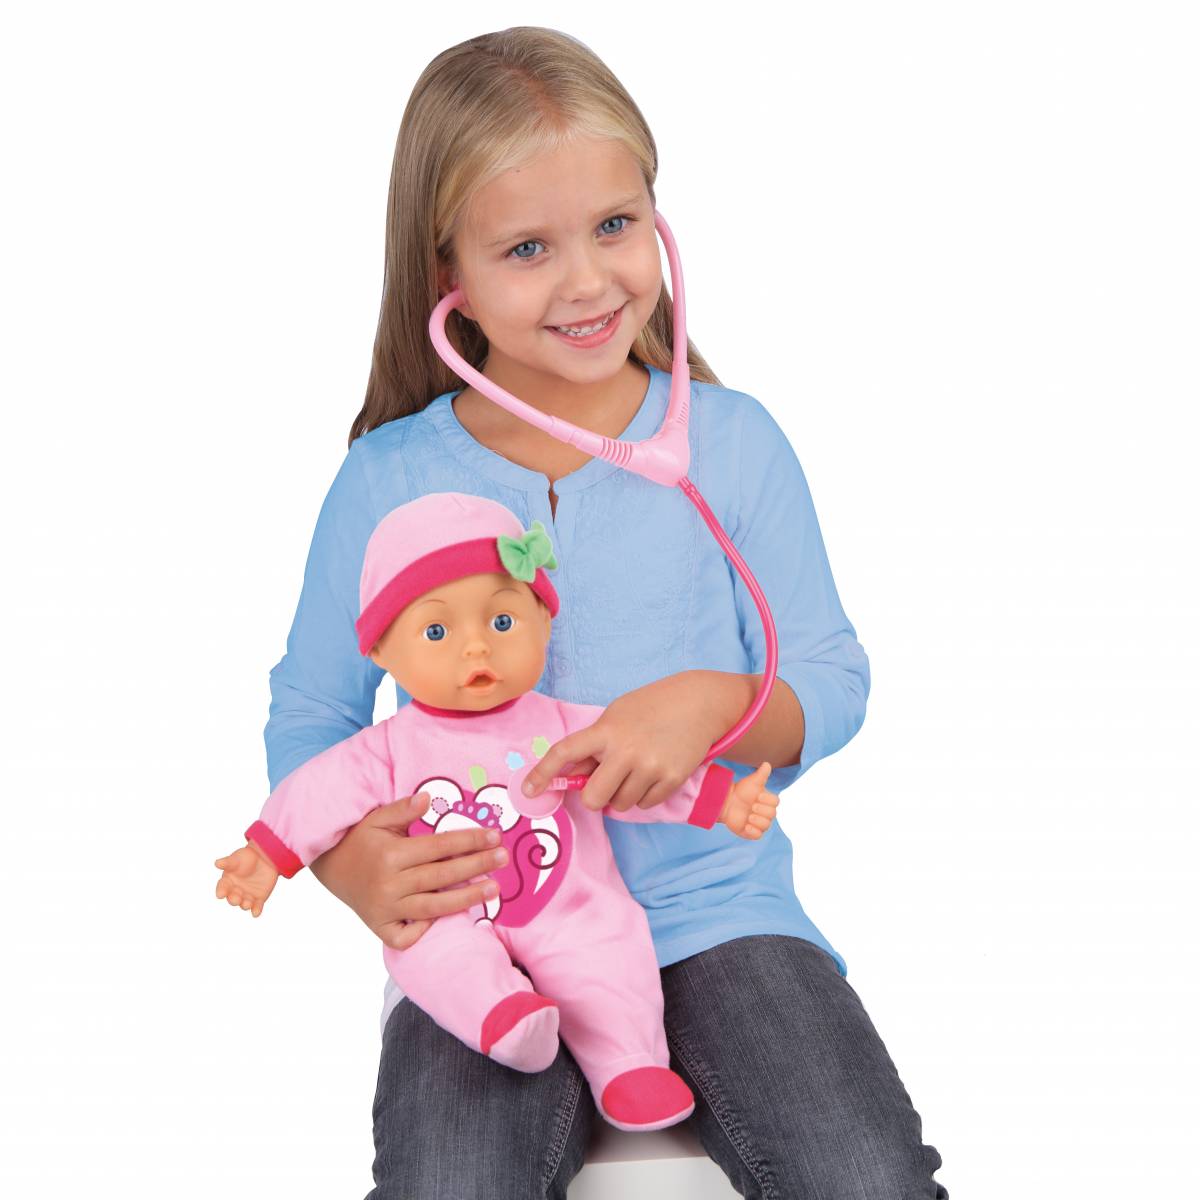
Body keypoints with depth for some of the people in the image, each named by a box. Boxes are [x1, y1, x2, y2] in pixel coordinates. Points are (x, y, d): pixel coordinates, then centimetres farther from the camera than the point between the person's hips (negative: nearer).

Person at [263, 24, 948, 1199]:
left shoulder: (732, 441, 0)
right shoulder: (387, 483, -1)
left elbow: (834, 682, 4)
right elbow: (307, 724, 8)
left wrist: (715, 705, -18)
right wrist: (365, 871, -12)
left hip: (715, 909, 0)